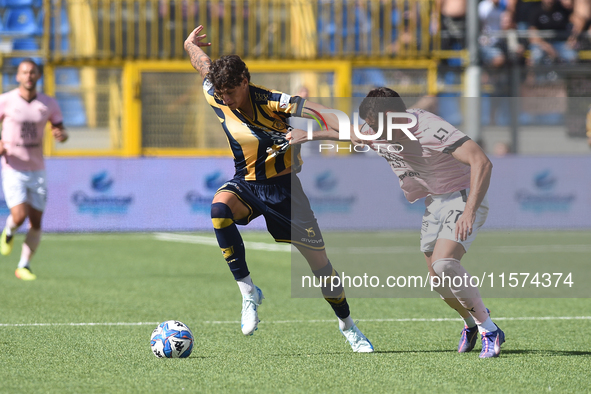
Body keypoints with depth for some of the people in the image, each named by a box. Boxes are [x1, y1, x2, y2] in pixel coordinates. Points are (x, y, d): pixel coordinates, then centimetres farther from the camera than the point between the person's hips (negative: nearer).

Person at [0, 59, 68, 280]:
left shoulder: (48, 104, 1)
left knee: (36, 223, 2)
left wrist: (61, 135, -14)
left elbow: (61, 132, 11)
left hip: (37, 171, 3)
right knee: (19, 216, -18)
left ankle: (24, 266, 16)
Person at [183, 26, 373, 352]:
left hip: (283, 187, -2)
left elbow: (316, 112, -27)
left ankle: (347, 326, 25)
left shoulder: (269, 101, -21)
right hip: (246, 185, 2)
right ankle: (248, 291, -26)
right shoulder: (216, 97, -10)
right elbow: (202, 62, 9)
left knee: (319, 259, 2)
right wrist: (191, 43, 28)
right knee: (219, 208, -34)